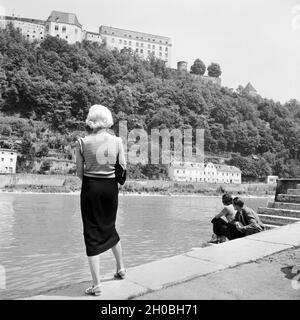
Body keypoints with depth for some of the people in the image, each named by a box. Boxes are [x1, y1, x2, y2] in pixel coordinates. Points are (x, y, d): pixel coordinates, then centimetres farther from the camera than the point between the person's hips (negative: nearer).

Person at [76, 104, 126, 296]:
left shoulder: (82, 142, -7)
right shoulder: (117, 141, -4)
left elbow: (80, 173, -4)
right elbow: (123, 171, -1)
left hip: (90, 188, -2)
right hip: (110, 187, 3)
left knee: (92, 234, 7)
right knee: (110, 228, 24)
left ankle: (97, 284, 12)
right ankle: (121, 269, 39)